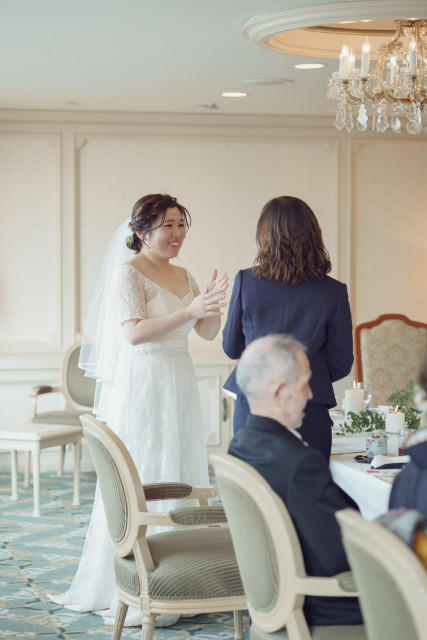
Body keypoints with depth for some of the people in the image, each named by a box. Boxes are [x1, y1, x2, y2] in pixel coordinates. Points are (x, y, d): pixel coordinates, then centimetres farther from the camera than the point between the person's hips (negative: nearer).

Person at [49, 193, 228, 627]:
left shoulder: (183, 277, 14)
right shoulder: (128, 273, -8)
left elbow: (208, 332, 11)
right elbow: (133, 332, -20)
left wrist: (213, 304, -9)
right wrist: (189, 310, -25)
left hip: (179, 388, 8)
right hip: (142, 389, -8)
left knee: (179, 481, 10)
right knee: (143, 483, -5)